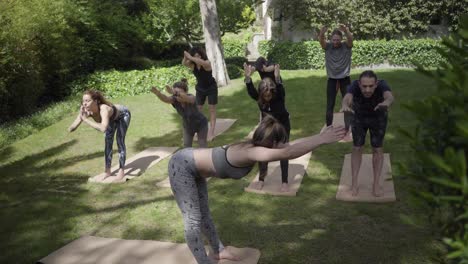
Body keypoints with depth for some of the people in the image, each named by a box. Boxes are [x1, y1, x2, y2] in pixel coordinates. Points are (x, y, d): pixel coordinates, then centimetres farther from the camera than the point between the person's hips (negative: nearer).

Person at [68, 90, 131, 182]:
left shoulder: (104, 109, -48)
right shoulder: (86, 111, -30)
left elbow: (103, 129, -65)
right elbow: (70, 129, -32)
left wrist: (85, 119, -59)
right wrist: (81, 117, -47)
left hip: (123, 114, -6)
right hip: (113, 117, 6)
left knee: (120, 141, -13)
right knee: (108, 142, 6)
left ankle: (121, 172, -3)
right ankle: (107, 171, 18)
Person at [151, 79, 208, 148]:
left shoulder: (191, 98, -35)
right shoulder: (174, 99, -25)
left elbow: (186, 98, -60)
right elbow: (165, 99, -47)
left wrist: (174, 92, -79)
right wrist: (158, 93, -69)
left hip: (201, 124, -4)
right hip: (188, 125, 4)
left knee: (202, 147, 3)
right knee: (186, 147, 5)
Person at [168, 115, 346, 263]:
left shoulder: (254, 147, -7)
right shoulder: (249, 152, -35)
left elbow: (291, 145, 2)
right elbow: (288, 153, -48)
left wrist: (320, 136, 1)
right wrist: (322, 139, -45)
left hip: (193, 167, 9)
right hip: (182, 166, -9)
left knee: (203, 214, 22)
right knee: (193, 220, -1)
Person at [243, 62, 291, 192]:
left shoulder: (279, 96, -26)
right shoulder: (259, 98, -21)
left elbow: (280, 89, -49)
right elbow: (251, 92, -41)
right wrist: (248, 78, -58)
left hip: (282, 126, -3)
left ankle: (284, 182, 13)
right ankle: (261, 179, 20)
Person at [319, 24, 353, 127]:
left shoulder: (346, 46, -7)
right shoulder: (328, 46, -5)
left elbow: (350, 39, -27)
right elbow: (321, 41, -24)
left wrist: (346, 31, -50)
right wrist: (321, 33, -48)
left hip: (345, 79, 0)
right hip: (332, 79, 1)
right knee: (330, 105, 3)